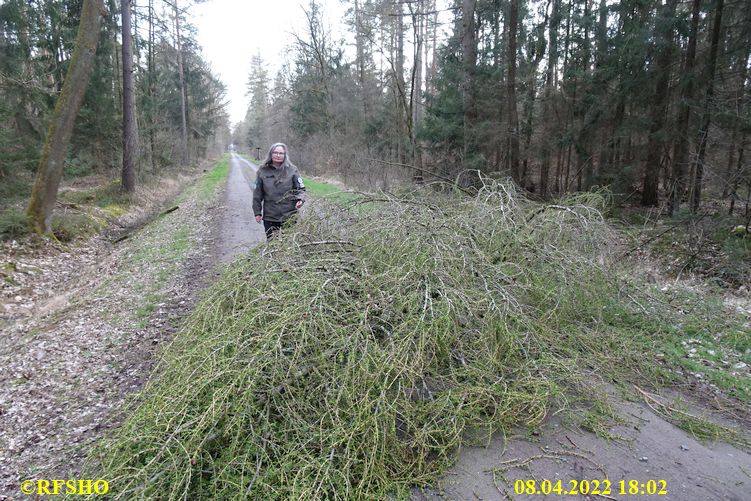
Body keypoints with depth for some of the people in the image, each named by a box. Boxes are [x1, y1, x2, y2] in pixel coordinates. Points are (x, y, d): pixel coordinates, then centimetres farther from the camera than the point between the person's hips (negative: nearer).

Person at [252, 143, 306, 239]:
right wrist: (257, 212, 7)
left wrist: (300, 199, -16)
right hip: (269, 217, 1)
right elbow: (257, 194, 8)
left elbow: (300, 188, 5)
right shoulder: (262, 171, 4)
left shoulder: (292, 170, 1)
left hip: (289, 217, -1)